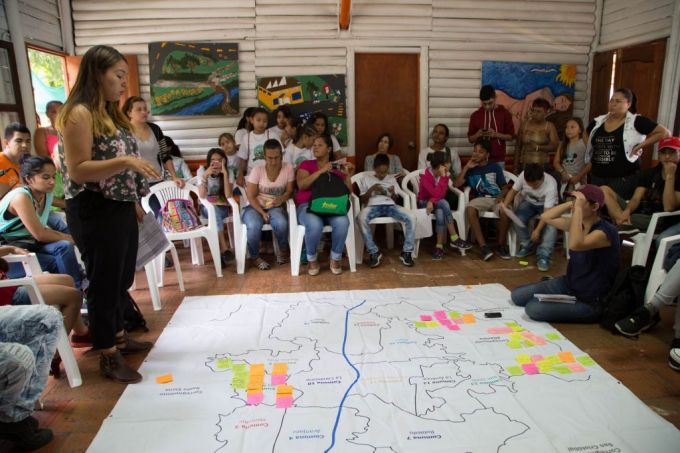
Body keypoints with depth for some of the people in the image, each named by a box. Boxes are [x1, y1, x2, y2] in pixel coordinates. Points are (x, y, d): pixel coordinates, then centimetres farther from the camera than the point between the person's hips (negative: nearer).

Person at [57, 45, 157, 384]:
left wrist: (136, 196, 14)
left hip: (120, 208, 9)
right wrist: (124, 162, -29)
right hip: (95, 213, -9)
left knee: (121, 279, 19)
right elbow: (77, 170, -19)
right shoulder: (79, 114, -14)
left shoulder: (110, 113, 14)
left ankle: (118, 336, 37)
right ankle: (108, 356, 17)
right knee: (104, 283, 2)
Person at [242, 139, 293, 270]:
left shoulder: (288, 168, -7)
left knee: (281, 223, -33)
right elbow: (251, 197, -9)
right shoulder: (257, 170, -12)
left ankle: (283, 250, 1)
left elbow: (289, 191, 0)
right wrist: (262, 212, -20)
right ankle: (255, 257, -5)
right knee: (254, 226, -34)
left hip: (275, 207, 1)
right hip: (255, 207, -1)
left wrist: (282, 198, -23)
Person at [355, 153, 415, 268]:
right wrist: (371, 190, -8)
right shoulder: (366, 178, 12)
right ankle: (374, 252, -24)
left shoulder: (392, 178, 19)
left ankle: (406, 252, -14)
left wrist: (393, 193, -5)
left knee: (411, 217, -26)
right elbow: (362, 200, 9)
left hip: (390, 205, 2)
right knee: (362, 218, -38)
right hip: (373, 206, -2)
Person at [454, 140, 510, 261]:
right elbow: (456, 184, 1)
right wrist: (466, 167, 1)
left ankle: (501, 244, -12)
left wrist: (501, 195, -15)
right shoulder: (471, 170, 13)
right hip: (481, 199, 1)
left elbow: (505, 187, 7)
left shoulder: (495, 167, 10)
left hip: (496, 198, -1)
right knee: (470, 209, -35)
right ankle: (483, 246, -33)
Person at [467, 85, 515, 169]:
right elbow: (470, 139, 8)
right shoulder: (475, 115, 3)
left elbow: (511, 136, 2)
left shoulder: (504, 113, 1)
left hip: (499, 160, -1)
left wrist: (496, 134, -14)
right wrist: (478, 134, -14)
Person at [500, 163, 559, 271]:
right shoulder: (523, 175, -26)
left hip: (547, 205, -3)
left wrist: (537, 230, -45)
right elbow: (513, 191, -11)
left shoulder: (551, 185, -35)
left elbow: (547, 212, -36)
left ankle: (543, 256, -25)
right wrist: (505, 204, -31)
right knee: (517, 218, -25)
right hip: (529, 202, 3)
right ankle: (527, 246, -2)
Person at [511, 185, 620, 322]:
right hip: (568, 285, 7)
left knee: (533, 309, -21)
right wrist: (571, 203, -8)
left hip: (590, 303, -7)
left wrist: (578, 208, -37)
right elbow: (546, 217, 5)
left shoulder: (606, 231, -25)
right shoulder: (578, 223, 0)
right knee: (517, 296, 1)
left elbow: (575, 245, -42)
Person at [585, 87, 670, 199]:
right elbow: (587, 136, 26)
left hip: (624, 178, -5)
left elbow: (665, 133, -4)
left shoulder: (636, 122, -4)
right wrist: (589, 159, 12)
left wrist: (641, 145, -9)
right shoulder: (598, 121, 7)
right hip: (596, 177, 5)